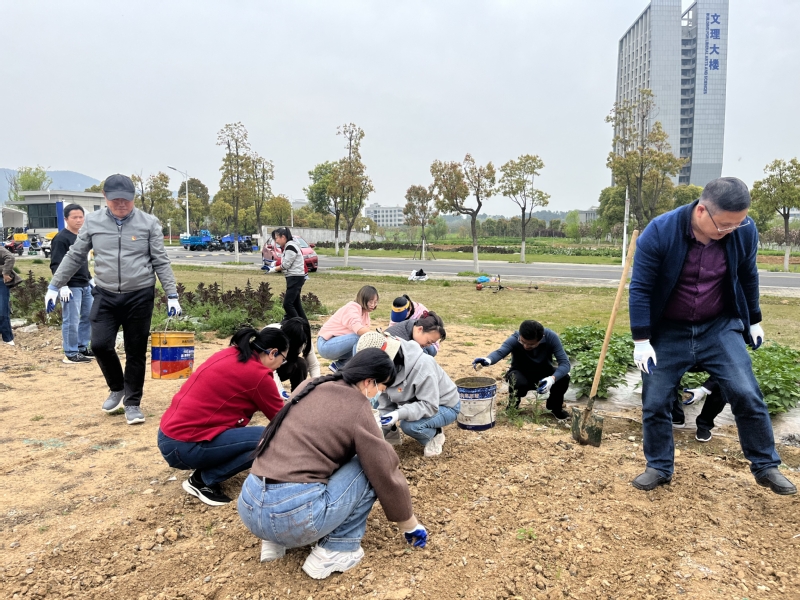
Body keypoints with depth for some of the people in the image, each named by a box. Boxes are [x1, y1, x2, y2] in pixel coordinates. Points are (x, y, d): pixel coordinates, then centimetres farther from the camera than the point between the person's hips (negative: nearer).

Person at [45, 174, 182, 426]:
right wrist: (54, 286, 10)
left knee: (136, 352, 4)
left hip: (140, 296, -2)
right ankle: (117, 388, 21)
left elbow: (161, 262, -2)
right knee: (100, 345, -6)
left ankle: (132, 402, 18)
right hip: (105, 296, 2)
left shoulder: (149, 223, -4)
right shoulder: (92, 222, 2)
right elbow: (74, 257, 10)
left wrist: (172, 295, -6)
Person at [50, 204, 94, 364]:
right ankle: (71, 354, 3)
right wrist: (63, 286, -22)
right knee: (71, 321, -4)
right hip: (70, 287, -9)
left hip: (85, 285, 9)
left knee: (88, 317, 14)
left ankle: (82, 348, 24)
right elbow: (55, 265, -16)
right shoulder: (61, 238, -11)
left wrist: (90, 279, 19)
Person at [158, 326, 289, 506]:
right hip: (183, 447, -9)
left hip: (169, 435, 9)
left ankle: (207, 468, 14)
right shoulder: (258, 375, -13)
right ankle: (203, 480, -1)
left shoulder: (228, 354, 10)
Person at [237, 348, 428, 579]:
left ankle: (274, 541, 20)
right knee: (370, 469, 8)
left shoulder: (308, 387, 14)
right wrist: (410, 523, 19)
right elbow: (386, 474, 3)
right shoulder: (357, 409, -5)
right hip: (296, 516, -7)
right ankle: (334, 551, 7)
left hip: (248, 507, 7)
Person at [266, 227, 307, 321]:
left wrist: (273, 269, -5)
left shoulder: (290, 247, -16)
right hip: (294, 278, 10)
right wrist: (273, 267, 4)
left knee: (287, 304, -12)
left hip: (295, 278, -10)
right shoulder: (288, 246, 16)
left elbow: (286, 265, -16)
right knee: (296, 303, 13)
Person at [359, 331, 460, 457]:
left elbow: (430, 406, -34)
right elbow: (385, 400, -7)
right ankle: (392, 434, 11)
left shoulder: (422, 365, -35)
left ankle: (435, 435, -2)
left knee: (409, 424, -33)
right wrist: (383, 424, -16)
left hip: (445, 406, -6)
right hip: (415, 403, 6)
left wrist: (400, 413, -44)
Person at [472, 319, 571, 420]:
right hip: (521, 373, -2)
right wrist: (488, 360, -71)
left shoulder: (551, 337, -25)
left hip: (544, 373, 2)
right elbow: (500, 352, -47)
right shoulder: (514, 339, -29)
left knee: (564, 377, -28)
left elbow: (564, 363, -28)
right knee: (517, 382, -36)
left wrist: (552, 378, -47)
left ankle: (555, 407, 4)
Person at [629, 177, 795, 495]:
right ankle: (659, 468, 20)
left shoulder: (745, 231, -13)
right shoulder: (659, 232, -23)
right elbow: (640, 287, -16)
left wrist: (754, 320, 15)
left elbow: (748, 276, 6)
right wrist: (641, 339, -16)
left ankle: (766, 467, 17)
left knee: (746, 394, -3)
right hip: (667, 331, -2)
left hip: (720, 327, 2)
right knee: (655, 402, 2)